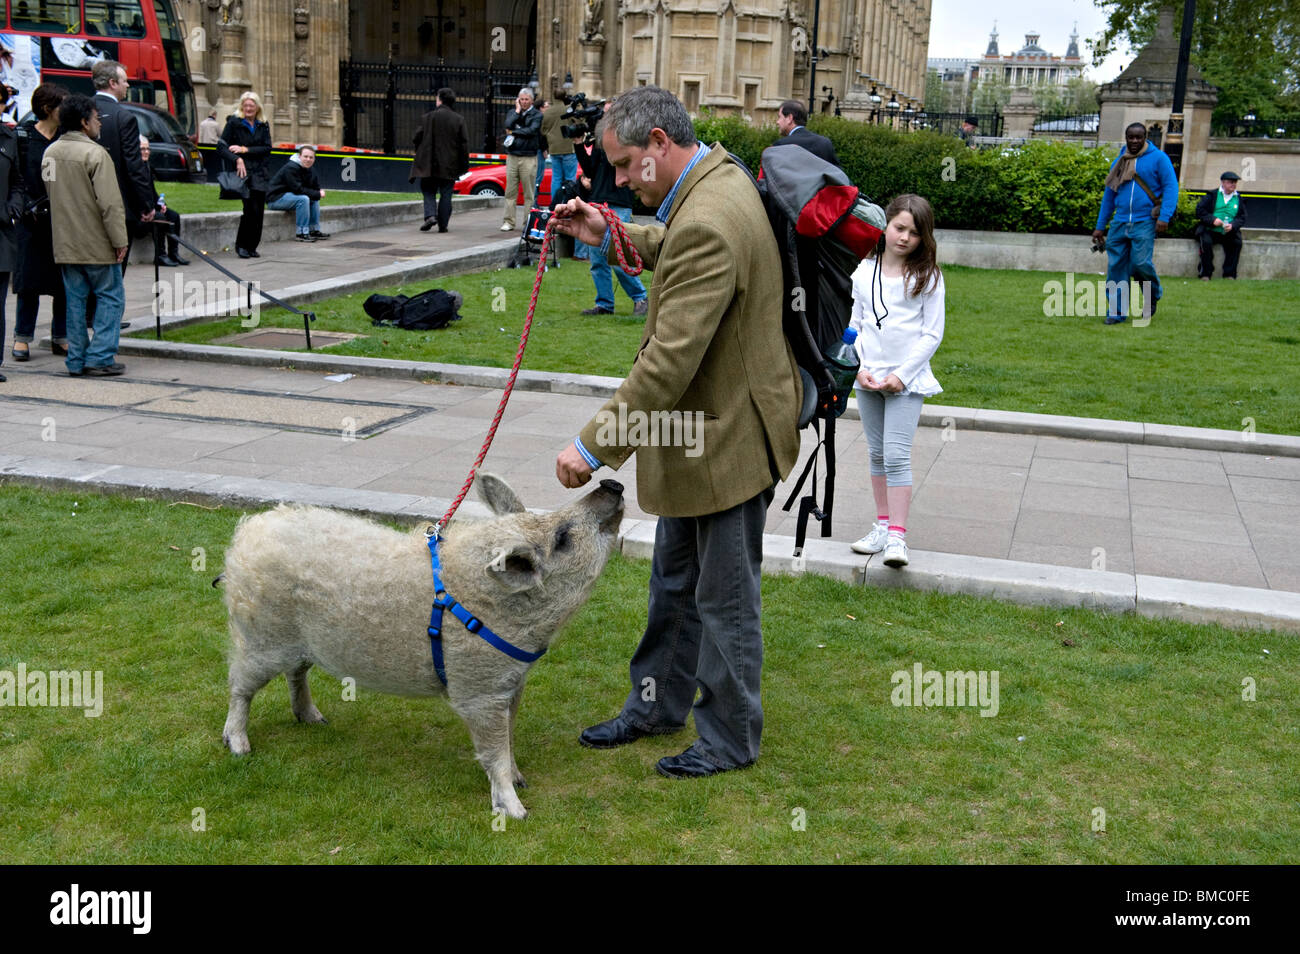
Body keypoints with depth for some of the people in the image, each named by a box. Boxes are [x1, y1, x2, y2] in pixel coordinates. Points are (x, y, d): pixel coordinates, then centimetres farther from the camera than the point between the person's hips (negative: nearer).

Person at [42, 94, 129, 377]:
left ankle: (76, 359, 13)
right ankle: (100, 356, -2)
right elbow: (109, 203, -19)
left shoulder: (50, 152, 10)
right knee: (110, 296, 2)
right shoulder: (95, 153, -15)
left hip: (64, 244, 7)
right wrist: (119, 240, -15)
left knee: (75, 299, 11)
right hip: (96, 243, -7)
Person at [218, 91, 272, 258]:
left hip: (260, 173, 4)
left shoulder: (263, 125, 13)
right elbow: (221, 146, -4)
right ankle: (241, 245, -2)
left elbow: (267, 148, 3)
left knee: (258, 211, 0)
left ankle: (252, 247, 10)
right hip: (243, 172, -4)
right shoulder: (234, 122, 1)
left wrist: (245, 150, -7)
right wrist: (237, 159, -18)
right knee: (251, 209, -15)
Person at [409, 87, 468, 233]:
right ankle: (443, 224, 6)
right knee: (446, 194, 8)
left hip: (430, 164, -1)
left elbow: (418, 138, -3)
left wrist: (420, 154, 15)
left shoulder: (429, 117, -5)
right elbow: (464, 143, -2)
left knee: (429, 191, 10)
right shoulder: (459, 120, -1)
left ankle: (430, 215, -13)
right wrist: (463, 165, 5)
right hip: (450, 166, 1)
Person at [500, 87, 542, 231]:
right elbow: (508, 125, -5)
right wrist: (517, 111, -2)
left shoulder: (537, 115, 4)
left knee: (529, 193, -2)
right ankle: (509, 222, 4)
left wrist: (514, 132, -4)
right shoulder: (512, 112, 14)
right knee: (510, 191, 1)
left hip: (528, 158, -3)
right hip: (512, 156, 3)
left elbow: (532, 130, -12)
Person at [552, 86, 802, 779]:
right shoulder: (719, 177, 5)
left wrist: (595, 444, -25)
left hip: (728, 440, -10)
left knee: (724, 598, 7)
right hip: (700, 434, 10)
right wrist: (610, 236, 17)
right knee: (673, 582, 22)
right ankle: (657, 705, 39)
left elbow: (669, 360, -30)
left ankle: (731, 739, 25)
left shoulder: (707, 224, -28)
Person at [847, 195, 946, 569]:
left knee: (897, 456, -11)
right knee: (877, 454, 11)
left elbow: (932, 334, -5)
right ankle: (882, 526, 21)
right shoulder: (864, 271, 5)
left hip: (907, 380, -4)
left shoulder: (927, 277, -4)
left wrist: (901, 375, -12)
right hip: (868, 378, 4)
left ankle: (898, 537, -8)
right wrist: (859, 367, -4)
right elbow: (854, 323, 9)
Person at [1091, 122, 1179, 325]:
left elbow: (1171, 187, -3)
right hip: (1120, 223, 5)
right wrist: (1100, 226, 18)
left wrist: (1164, 217, -15)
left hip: (1144, 223, -4)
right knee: (1116, 267, 0)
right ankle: (1117, 312, 7)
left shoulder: (1158, 158, 2)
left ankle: (1153, 295, 16)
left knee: (1140, 263, -14)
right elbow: (1109, 195, 21)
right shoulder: (1118, 163, 16)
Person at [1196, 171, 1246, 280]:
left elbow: (1242, 218, 8)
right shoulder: (1212, 195, 7)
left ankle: (1229, 274, -14)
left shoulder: (1239, 199, 14)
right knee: (1206, 242, -32)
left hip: (1228, 233, 2)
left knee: (1237, 242, -24)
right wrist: (1212, 219, -15)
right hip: (1210, 230, -2)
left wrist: (1232, 225, -13)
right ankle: (1205, 274, -23)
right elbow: (1200, 210, 0)